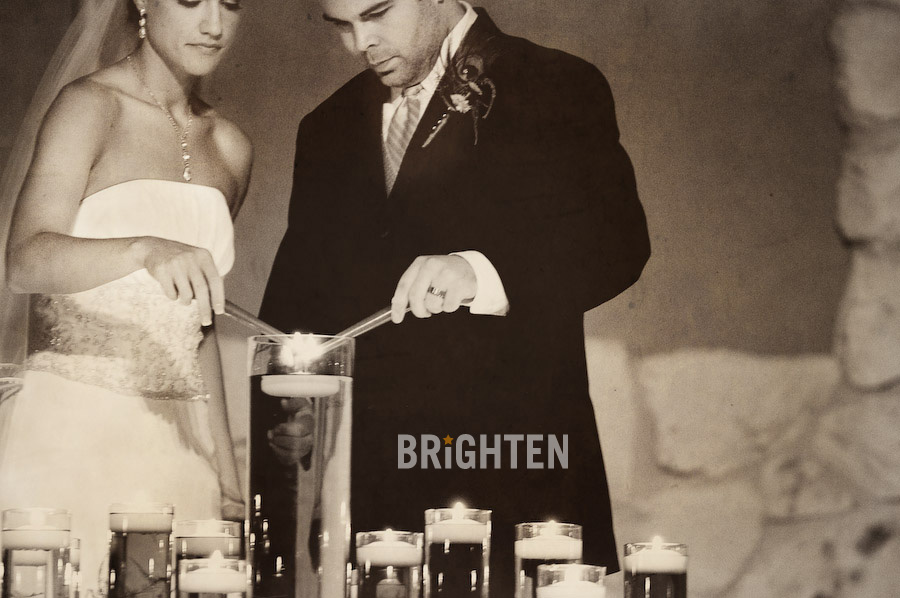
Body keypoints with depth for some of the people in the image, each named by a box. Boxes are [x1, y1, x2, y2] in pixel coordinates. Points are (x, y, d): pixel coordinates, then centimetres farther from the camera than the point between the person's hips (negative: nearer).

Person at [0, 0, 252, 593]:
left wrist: (229, 483, 18)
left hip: (175, 449, 5)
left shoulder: (231, 148, 14)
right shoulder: (91, 105, -5)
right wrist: (148, 250, -39)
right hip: (66, 433, -5)